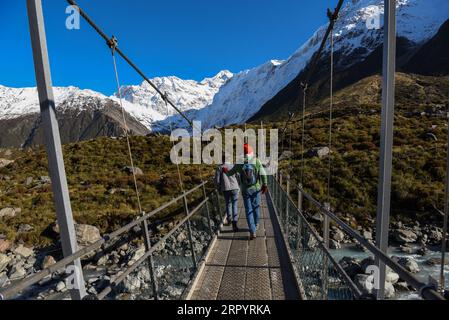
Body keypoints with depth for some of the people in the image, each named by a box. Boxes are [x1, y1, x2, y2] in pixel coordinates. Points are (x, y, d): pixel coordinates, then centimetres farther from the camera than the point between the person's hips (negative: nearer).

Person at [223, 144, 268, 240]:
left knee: (248, 210, 7)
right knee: (256, 207, 20)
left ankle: (252, 231, 5)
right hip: (256, 189, 1)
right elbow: (263, 174, -12)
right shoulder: (257, 161, -13)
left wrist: (225, 170, 25)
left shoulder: (239, 164, -11)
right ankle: (256, 225, 39)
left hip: (245, 190, -1)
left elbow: (230, 173, 2)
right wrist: (265, 185, 2)